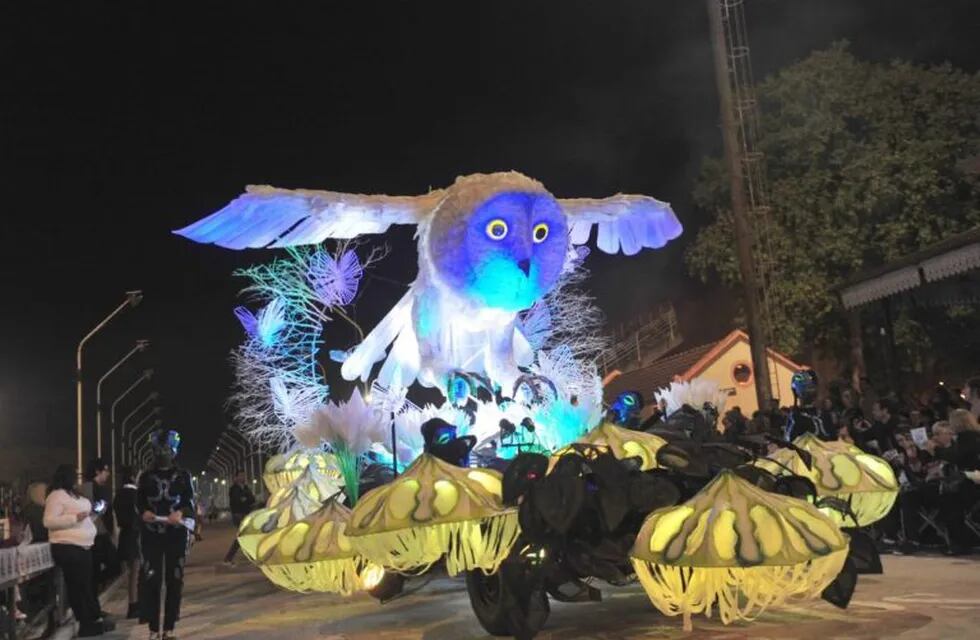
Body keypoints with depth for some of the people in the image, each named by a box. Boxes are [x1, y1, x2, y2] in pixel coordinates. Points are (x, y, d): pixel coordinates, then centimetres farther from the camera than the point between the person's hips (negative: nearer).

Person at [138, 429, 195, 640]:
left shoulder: (183, 475, 6)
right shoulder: (146, 476, 10)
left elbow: (190, 502, 2)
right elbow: (139, 501, 9)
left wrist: (181, 513, -20)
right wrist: (143, 512, -14)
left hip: (176, 535, 0)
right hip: (151, 535, 1)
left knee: (174, 581, 3)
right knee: (151, 580, -3)